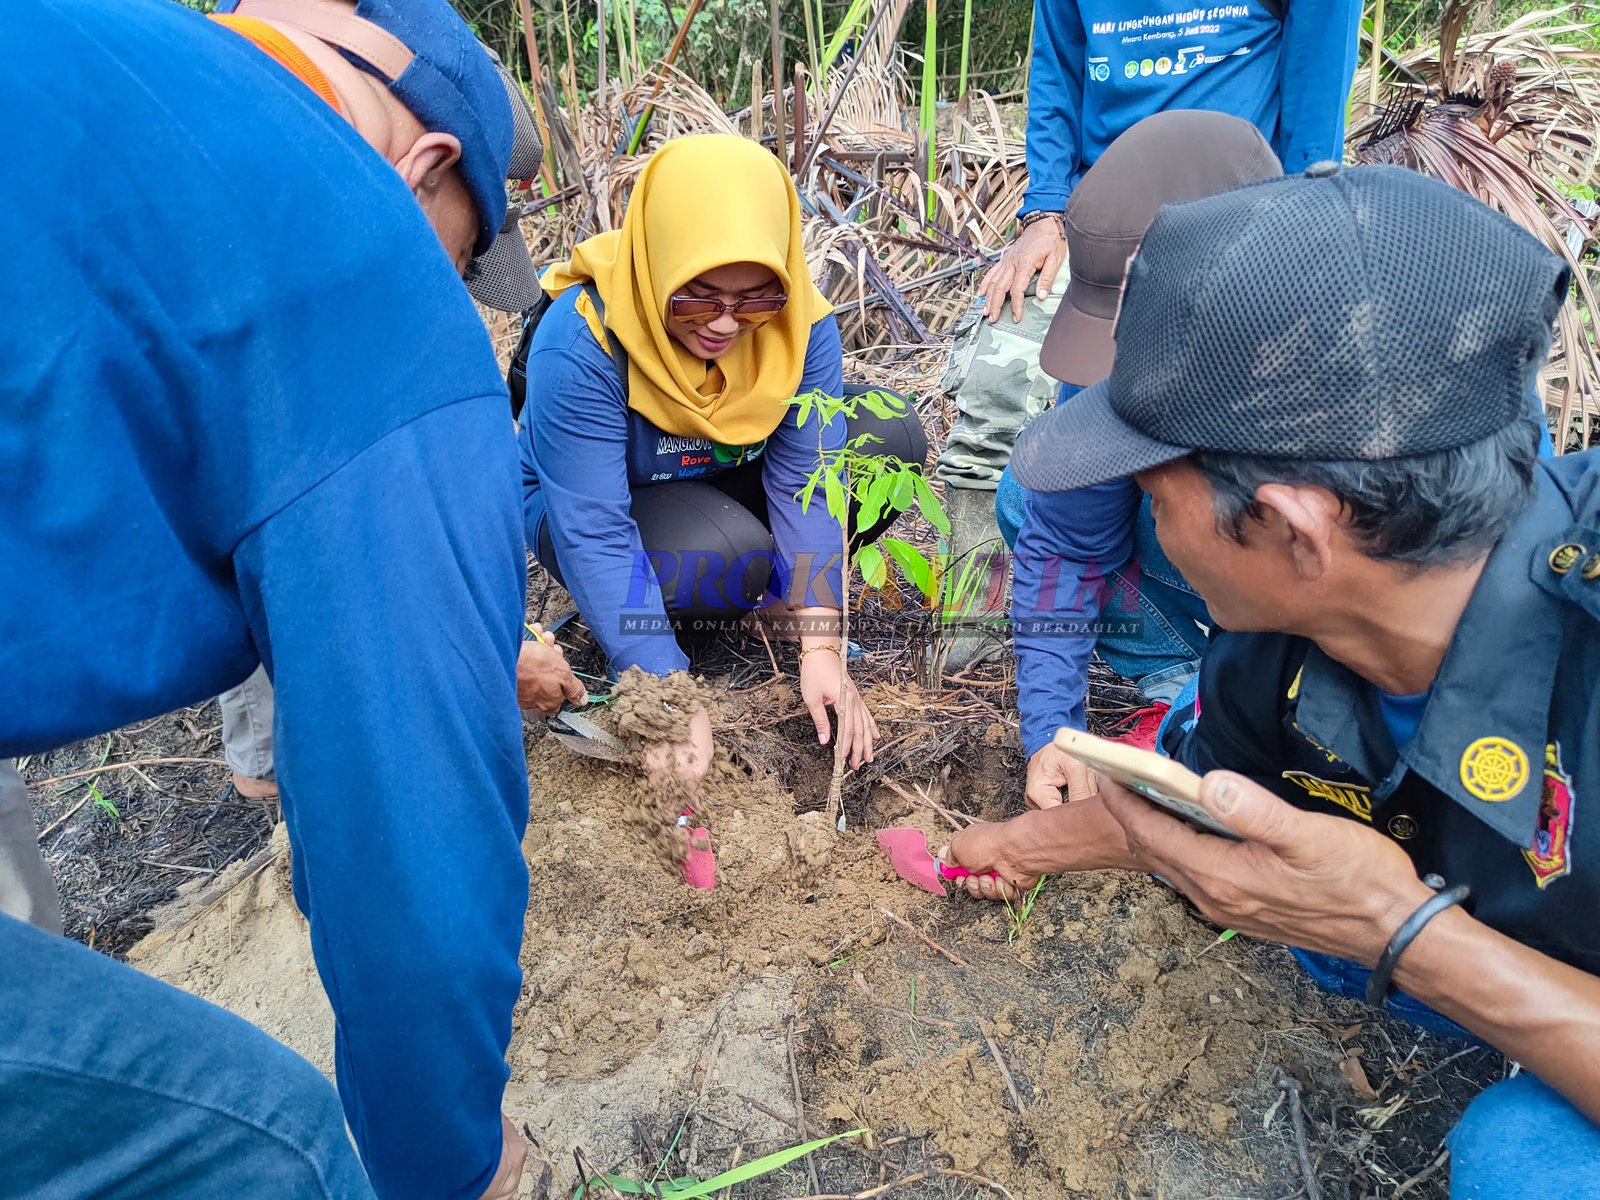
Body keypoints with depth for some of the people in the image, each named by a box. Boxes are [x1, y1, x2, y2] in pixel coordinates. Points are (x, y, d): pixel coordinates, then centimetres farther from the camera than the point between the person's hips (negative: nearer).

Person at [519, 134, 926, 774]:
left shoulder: (801, 324, -21)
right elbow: (595, 537, -34)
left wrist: (820, 647, -32)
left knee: (892, 437, -17)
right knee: (732, 555, -37)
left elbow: (806, 484, -23)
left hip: (730, 482, 5)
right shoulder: (580, 344, -33)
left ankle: (781, 587, 2)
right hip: (611, 504, -4)